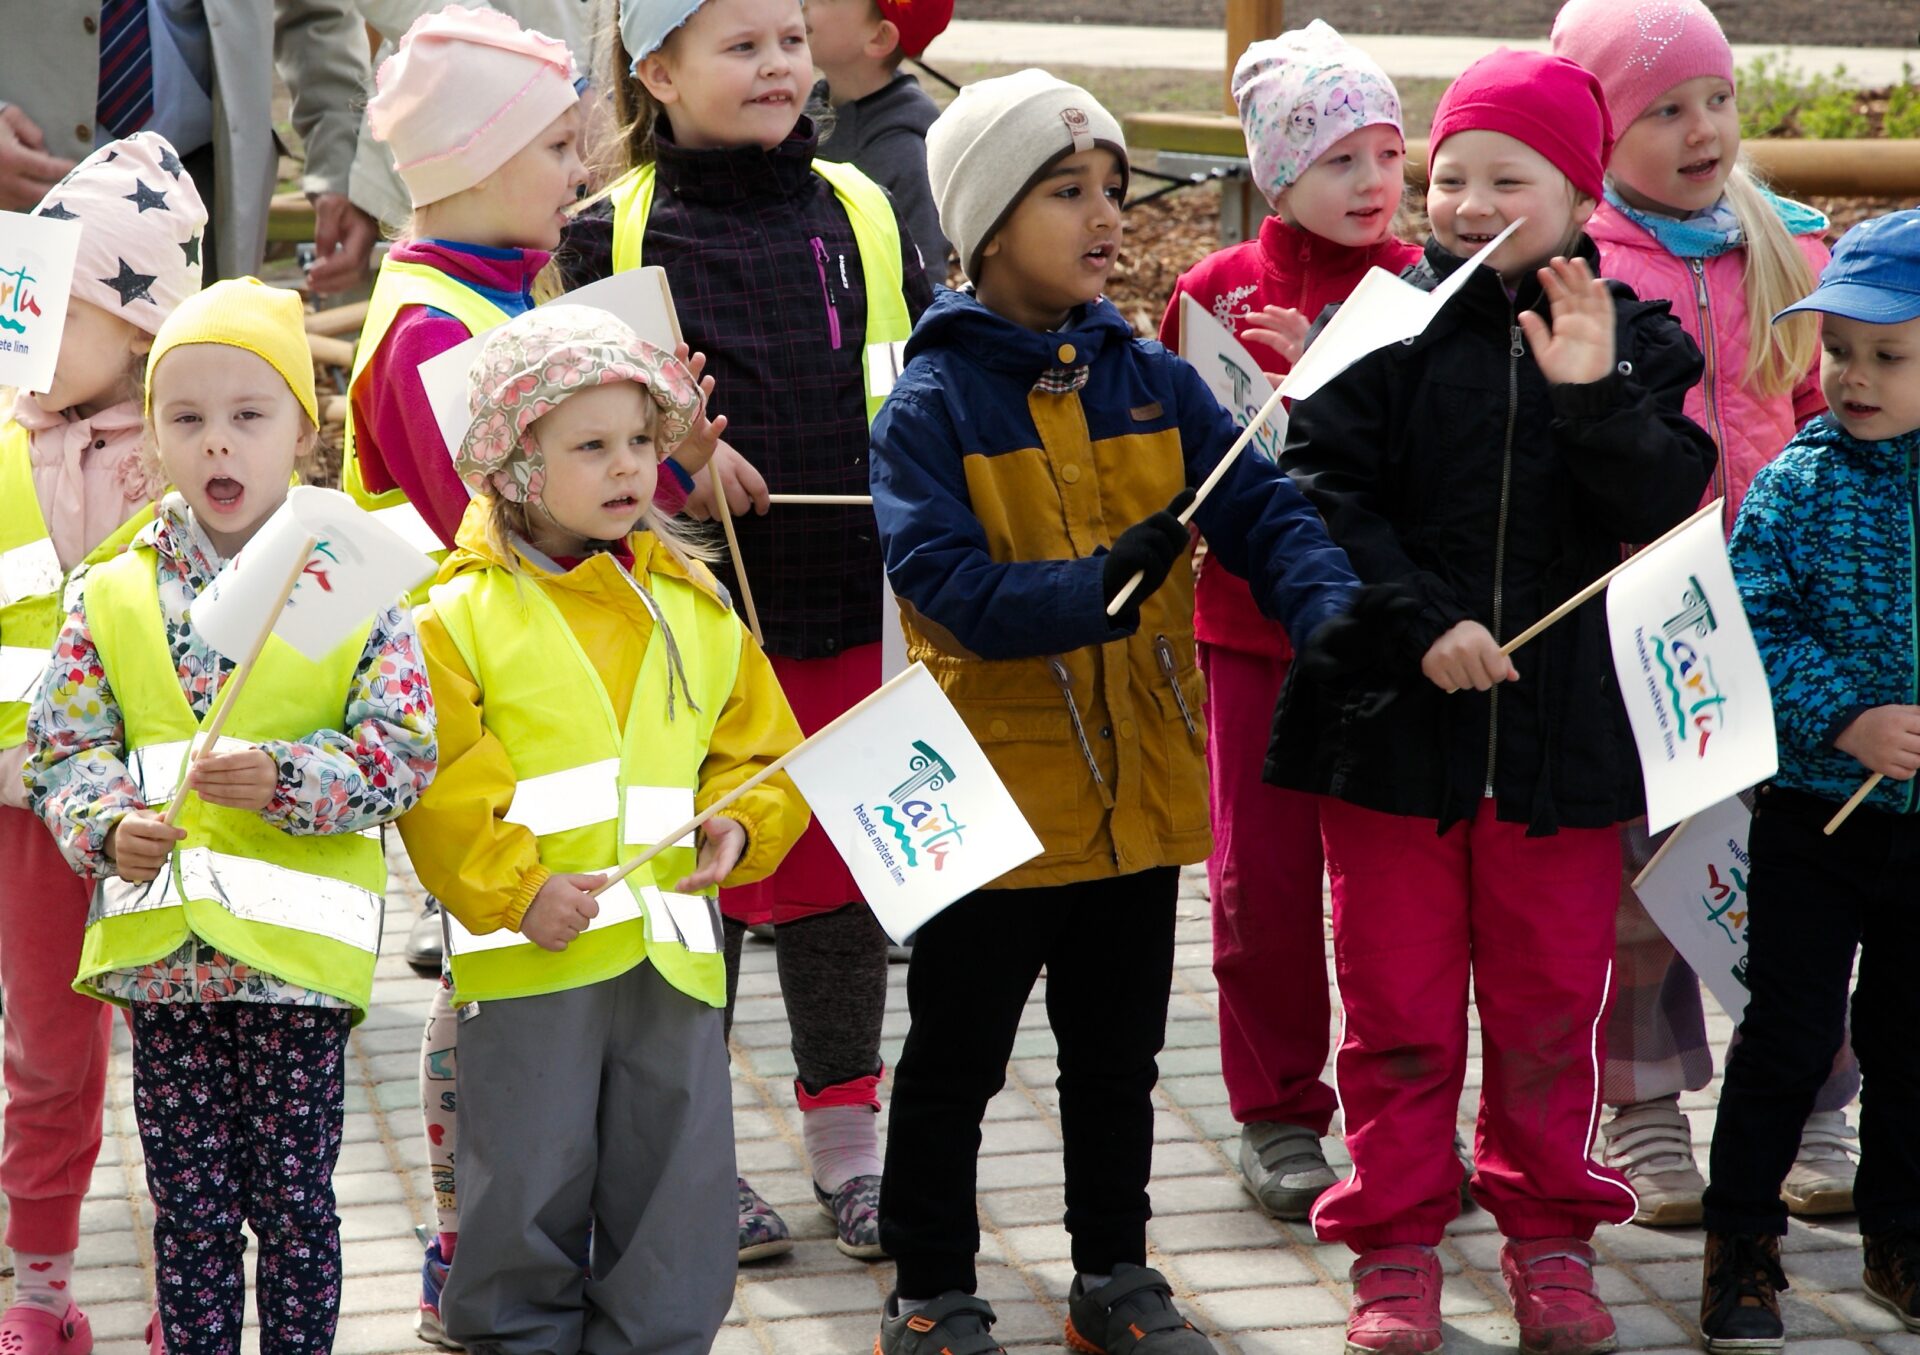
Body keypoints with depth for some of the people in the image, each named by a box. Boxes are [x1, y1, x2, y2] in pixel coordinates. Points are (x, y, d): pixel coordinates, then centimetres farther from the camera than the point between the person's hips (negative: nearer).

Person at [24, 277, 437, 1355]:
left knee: (296, 1205, 6)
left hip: (299, 949, -2)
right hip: (160, 949, 2)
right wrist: (109, 828, -16)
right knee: (192, 1212, 10)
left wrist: (284, 781, -21)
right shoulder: (115, 598, 4)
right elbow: (63, 750, 4)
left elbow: (404, 751, -7)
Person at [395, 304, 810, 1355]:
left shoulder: (695, 610, 12)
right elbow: (436, 785, -9)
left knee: (678, 1215, 8)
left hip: (671, 950, 4)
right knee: (525, 1209, 5)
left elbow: (759, 750, 14)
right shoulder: (464, 615, -3)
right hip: (527, 958, -4)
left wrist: (741, 829, -6)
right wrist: (516, 890, -18)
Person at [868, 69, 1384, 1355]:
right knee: (955, 1066, 9)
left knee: (1119, 1057, 18)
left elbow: (1262, 510, -3)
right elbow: (942, 579, -21)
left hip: (1138, 791, 5)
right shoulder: (933, 405, -12)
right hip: (996, 798, -4)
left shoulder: (1154, 381, 2)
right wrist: (1093, 589, -33)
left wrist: (1327, 608, -22)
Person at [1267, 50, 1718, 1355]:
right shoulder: (1383, 327, -3)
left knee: (1551, 997, 11)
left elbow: (1667, 511, -10)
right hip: (1396, 719, -1)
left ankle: (1547, 1224, 27)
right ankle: (1395, 1239, 18)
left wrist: (1594, 394, -25)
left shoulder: (1636, 342, 1)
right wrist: (1422, 623, -17)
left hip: (1562, 725, 1)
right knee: (1400, 1000, 6)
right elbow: (1325, 492, -7)